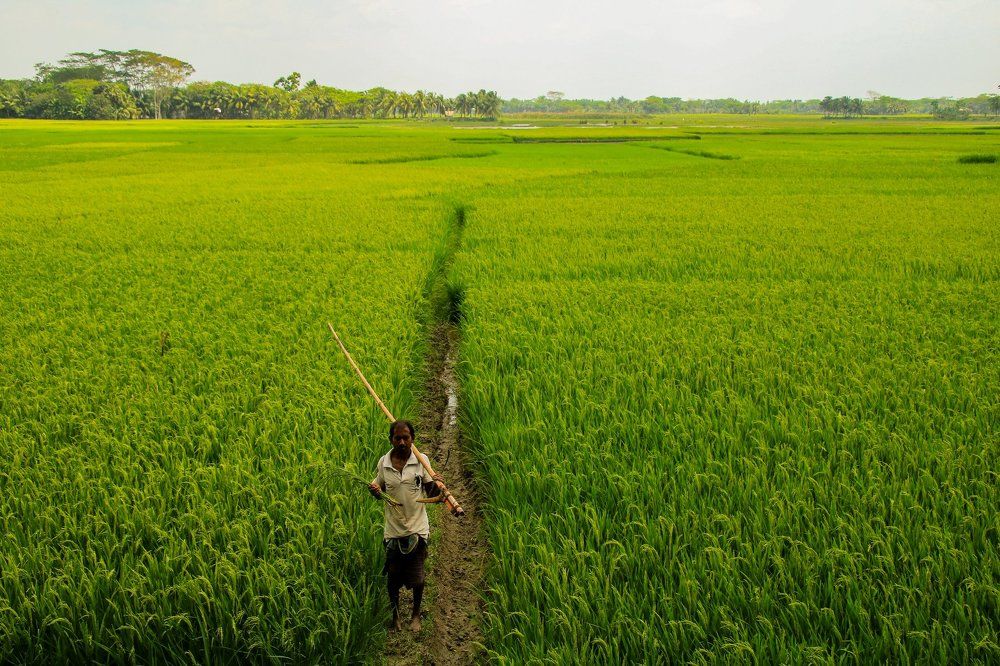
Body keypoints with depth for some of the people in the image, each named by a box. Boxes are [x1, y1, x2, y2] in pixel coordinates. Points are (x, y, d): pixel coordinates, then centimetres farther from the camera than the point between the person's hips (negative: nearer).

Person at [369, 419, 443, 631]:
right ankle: (395, 615, 36)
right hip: (393, 530, 1)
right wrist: (374, 491, -11)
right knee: (393, 577, 13)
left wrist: (437, 485, -25)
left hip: (417, 529, -1)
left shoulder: (421, 460, -6)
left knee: (417, 578, 8)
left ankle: (416, 615, 32)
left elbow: (431, 494, -3)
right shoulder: (383, 462, -2)